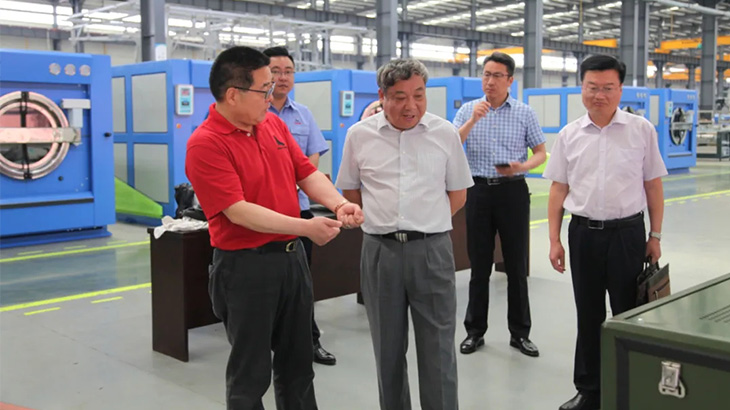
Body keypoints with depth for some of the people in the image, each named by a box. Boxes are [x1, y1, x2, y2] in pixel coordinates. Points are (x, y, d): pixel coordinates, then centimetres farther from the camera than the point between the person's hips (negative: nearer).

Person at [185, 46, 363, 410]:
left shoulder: (274, 124, 6)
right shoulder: (205, 144, -18)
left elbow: (307, 173, 8)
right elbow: (238, 211, -23)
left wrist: (338, 204, -11)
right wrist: (305, 226, -25)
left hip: (292, 257, 7)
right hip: (245, 267, -7)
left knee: (297, 364, 20)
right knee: (251, 373, 8)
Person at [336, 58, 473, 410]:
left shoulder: (445, 133, 2)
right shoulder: (359, 135, 3)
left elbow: (457, 194, 9)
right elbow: (350, 191, 13)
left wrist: (426, 224, 4)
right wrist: (384, 221, 6)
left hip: (432, 249, -1)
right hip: (379, 250, 1)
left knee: (438, 347, 4)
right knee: (387, 347, 13)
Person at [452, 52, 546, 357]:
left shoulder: (525, 113, 3)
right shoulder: (468, 110, 4)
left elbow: (540, 153, 5)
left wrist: (522, 166, -15)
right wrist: (473, 120, -18)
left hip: (513, 191, 0)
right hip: (479, 191, 1)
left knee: (517, 265, 4)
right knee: (479, 265, 7)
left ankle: (520, 332, 15)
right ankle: (475, 331, 17)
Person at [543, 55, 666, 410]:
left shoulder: (641, 130, -1)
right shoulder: (569, 135, 3)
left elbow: (653, 186, 2)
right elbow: (558, 190, 5)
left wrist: (655, 236, 1)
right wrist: (554, 240, 2)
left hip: (628, 233, -2)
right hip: (583, 233, 2)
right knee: (588, 317, 12)